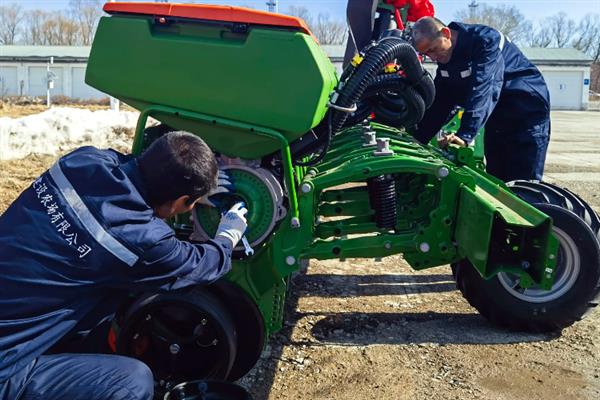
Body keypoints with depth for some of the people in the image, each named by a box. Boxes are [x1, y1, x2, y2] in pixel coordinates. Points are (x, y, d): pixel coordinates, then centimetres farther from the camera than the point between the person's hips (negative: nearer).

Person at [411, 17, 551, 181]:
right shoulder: (445, 60, 0)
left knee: (523, 184, -8)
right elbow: (438, 106, 2)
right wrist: (416, 142, -6)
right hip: (496, 117, 7)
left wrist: (465, 135, -47)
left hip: (527, 111, -7)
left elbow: (483, 89, -37)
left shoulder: (485, 40, -24)